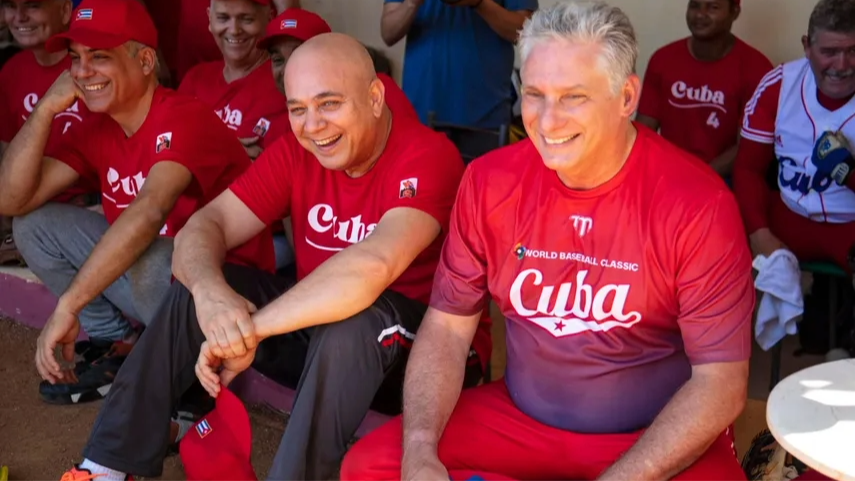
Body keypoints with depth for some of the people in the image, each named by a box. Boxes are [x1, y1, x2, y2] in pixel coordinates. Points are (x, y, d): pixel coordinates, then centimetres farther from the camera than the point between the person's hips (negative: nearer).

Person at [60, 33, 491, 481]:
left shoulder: (428, 156, -23)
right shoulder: (295, 150, -5)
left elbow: (374, 265, -38)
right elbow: (203, 226, -12)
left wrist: (251, 329, -37)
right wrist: (209, 291, -35)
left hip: (416, 342, -5)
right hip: (313, 323, 6)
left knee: (351, 322, -37)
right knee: (192, 289, -9)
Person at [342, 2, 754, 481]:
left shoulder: (698, 204, -18)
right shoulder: (490, 181, -6)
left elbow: (721, 382, -16)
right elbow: (447, 326, 0)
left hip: (659, 435, -3)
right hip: (520, 416, 4)